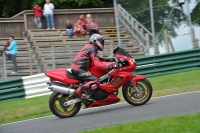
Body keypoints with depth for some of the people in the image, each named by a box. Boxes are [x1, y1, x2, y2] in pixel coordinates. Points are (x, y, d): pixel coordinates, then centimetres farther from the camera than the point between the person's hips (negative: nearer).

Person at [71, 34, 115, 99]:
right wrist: (110, 65, -27)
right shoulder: (92, 49, -9)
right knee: (96, 80, -25)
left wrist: (108, 60, 16)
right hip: (79, 70, -11)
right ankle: (78, 91, -29)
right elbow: (97, 64, -20)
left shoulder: (88, 47, 21)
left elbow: (97, 59, 25)